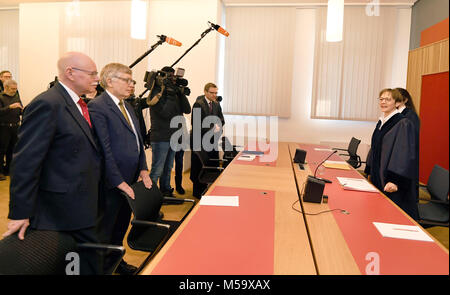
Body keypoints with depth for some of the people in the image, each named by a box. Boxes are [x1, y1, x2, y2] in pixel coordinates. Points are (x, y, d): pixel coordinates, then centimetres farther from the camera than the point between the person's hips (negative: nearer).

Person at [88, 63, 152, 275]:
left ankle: (118, 261, 40)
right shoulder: (97, 106, -14)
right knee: (105, 231, 9)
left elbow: (138, 140, 16)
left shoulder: (127, 106, 13)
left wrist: (143, 169, 6)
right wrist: (119, 181, -19)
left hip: (131, 179, 8)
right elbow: (104, 149, -19)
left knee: (122, 226, 22)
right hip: (112, 184, -8)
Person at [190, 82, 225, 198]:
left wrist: (217, 126, -9)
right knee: (199, 167, 2)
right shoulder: (198, 104, -12)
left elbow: (221, 120, 13)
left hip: (212, 140, 7)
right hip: (199, 140, -6)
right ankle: (198, 192, 16)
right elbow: (195, 123, -19)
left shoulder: (216, 104, 10)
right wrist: (211, 129, -19)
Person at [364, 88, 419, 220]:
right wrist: (370, 172, 20)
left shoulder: (403, 124, -13)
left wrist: (396, 181, -26)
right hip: (378, 177, 8)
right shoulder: (381, 122, 11)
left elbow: (405, 155, -20)